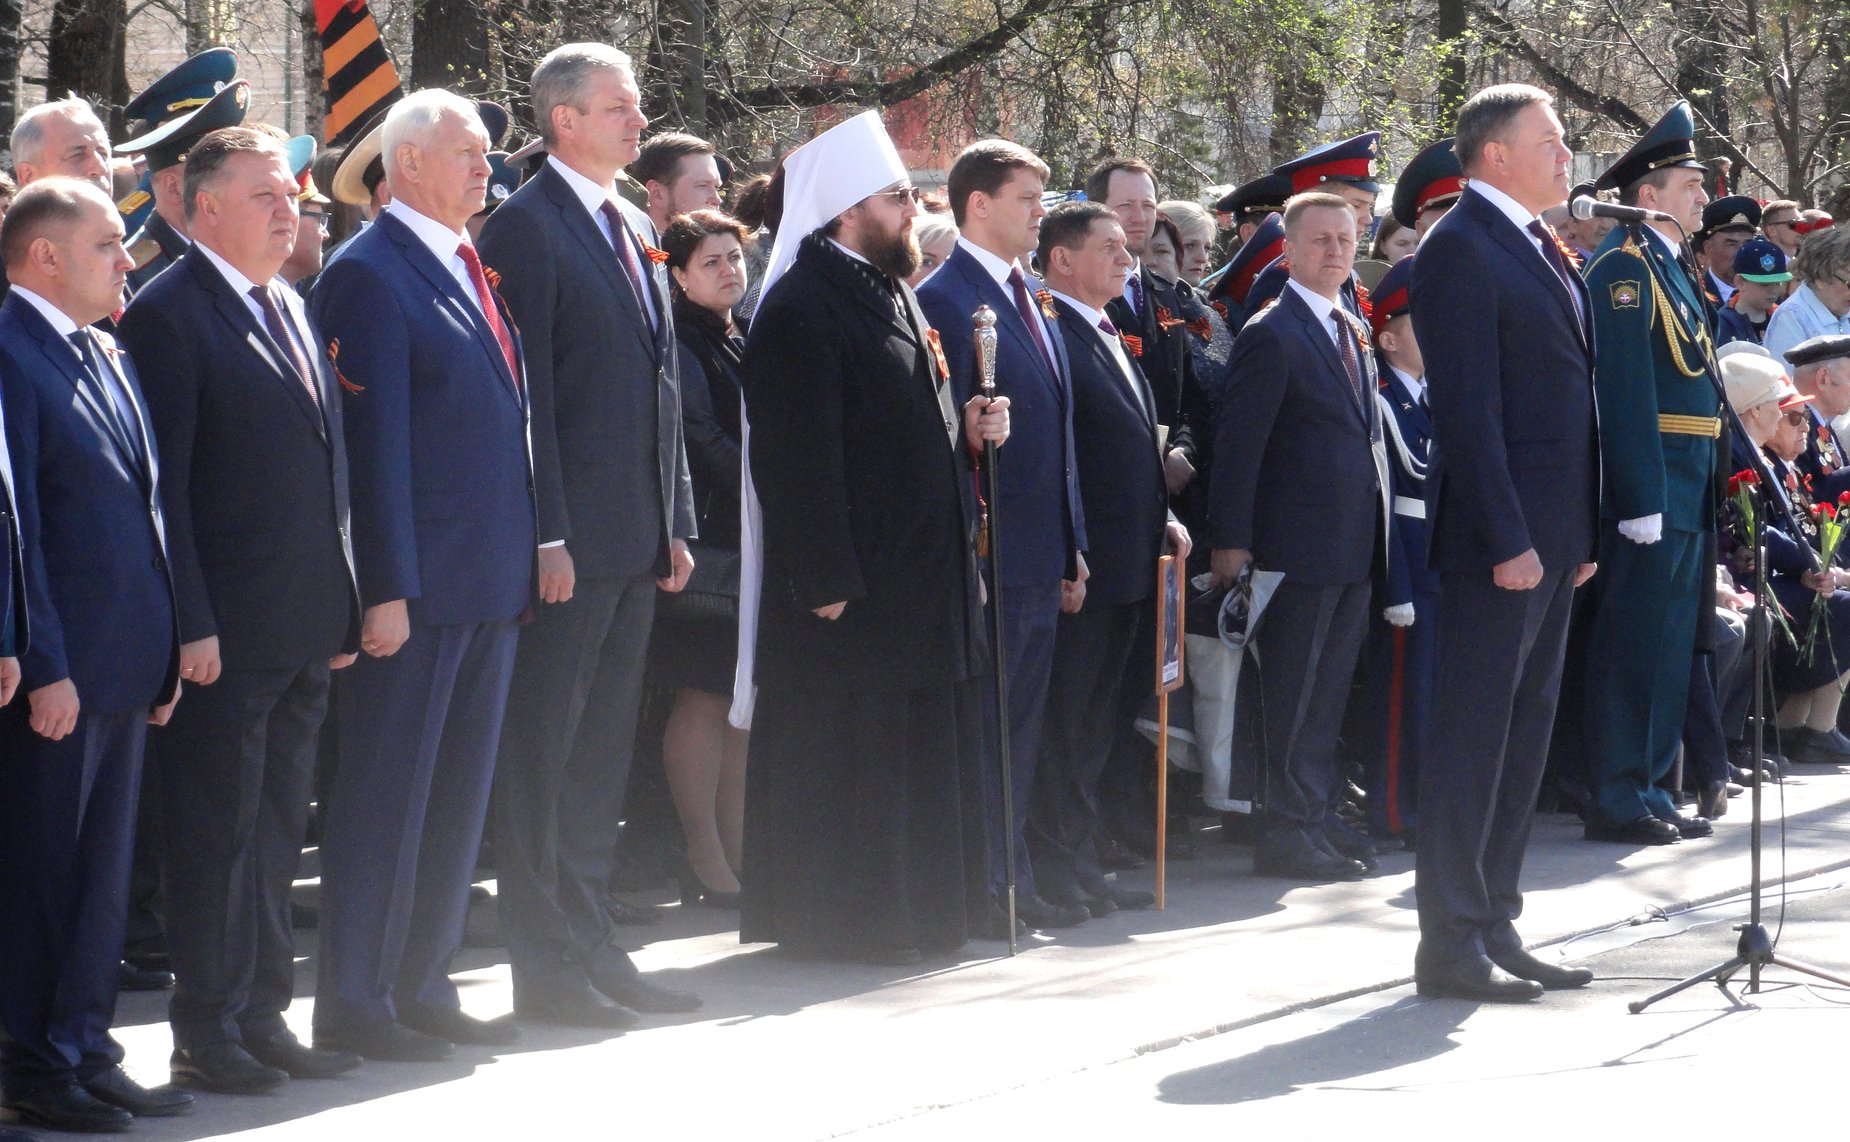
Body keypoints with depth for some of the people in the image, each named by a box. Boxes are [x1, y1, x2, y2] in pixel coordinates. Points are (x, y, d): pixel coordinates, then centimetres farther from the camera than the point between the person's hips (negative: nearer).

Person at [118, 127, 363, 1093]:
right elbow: (162, 484, -13)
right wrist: (189, 623, -17)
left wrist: (342, 601, 14)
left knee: (274, 831, 13)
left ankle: (262, 1018, 21)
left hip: (304, 627, 8)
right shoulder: (168, 315, -10)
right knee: (217, 832, -1)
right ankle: (208, 1033, 6)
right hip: (224, 631, -8)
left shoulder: (293, 309, 16)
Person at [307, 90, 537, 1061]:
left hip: (489, 581, 8)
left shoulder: (473, 270, 15)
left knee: (458, 792, 12)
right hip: (416, 581, -8)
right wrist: (386, 588, -18)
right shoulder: (369, 274, -11)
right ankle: (352, 1002, 5)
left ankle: (421, 988, 20)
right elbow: (373, 441, -15)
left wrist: (523, 559, 15)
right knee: (384, 792, -2)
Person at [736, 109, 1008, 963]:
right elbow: (800, 457, -21)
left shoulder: (892, 294, 15)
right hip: (849, 584, -10)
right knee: (844, 753, -3)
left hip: (920, 572, 10)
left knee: (917, 750, 13)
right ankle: (839, 920, 4)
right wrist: (826, 581, -23)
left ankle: (913, 910, 21)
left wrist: (965, 428, 5)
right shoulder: (801, 310, -16)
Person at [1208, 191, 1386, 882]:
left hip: (1354, 541, 8)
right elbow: (1239, 444, -14)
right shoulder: (1273, 336, -12)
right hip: (1300, 543, -8)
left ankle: (1320, 817, 22)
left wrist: (1375, 526, 17)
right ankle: (1289, 833, 1)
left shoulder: (1353, 332, 15)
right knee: (1294, 690, -3)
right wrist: (1232, 541, -17)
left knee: (1330, 688, 14)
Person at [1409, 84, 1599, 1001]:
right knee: (1473, 740, -5)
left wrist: (1579, 534, 14)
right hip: (1496, 537, -9)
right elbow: (1468, 407, -18)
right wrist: (1507, 540, -21)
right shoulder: (1460, 248, -12)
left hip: (1548, 537, 9)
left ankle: (1493, 927, 19)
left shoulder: (1538, 248, 17)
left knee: (1525, 737, 12)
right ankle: (1451, 947, -1)